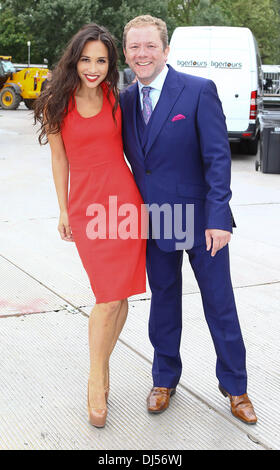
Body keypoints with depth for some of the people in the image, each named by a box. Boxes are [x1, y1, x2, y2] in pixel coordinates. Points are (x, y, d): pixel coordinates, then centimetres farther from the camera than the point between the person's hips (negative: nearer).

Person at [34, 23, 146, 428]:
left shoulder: (117, 99, 5)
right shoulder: (56, 104, 1)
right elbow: (59, 158, 7)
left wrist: (146, 196, 12)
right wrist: (63, 209, 9)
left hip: (125, 199, 2)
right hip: (86, 205, -2)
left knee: (119, 295, 3)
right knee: (109, 297, -6)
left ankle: (101, 364, 25)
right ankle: (97, 378, 13)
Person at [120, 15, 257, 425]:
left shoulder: (199, 91, -11)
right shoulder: (126, 100, 4)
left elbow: (218, 157, -13)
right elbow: (132, 159, 11)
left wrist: (218, 218, -19)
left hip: (201, 221, -4)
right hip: (153, 221, 4)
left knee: (220, 305, 7)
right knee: (163, 301, 17)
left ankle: (235, 387, 26)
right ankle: (165, 380, 35)